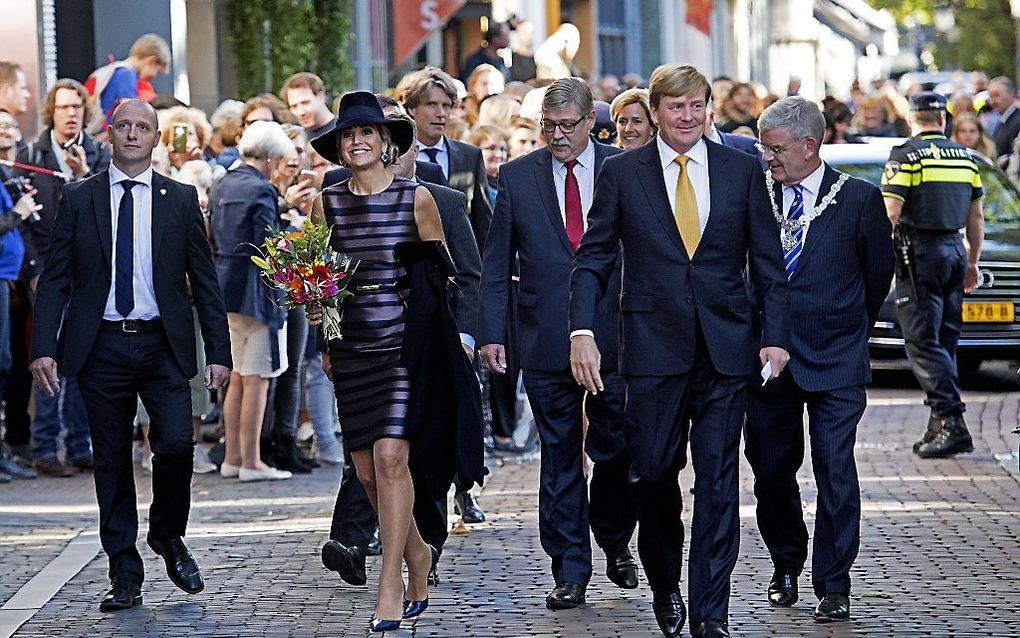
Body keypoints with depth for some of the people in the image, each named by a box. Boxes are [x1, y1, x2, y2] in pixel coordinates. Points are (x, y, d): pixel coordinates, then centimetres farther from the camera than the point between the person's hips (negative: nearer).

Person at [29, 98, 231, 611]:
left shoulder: (181, 200, 7)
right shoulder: (78, 199, 6)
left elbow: (204, 280, 7)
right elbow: (55, 279, 4)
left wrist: (218, 351, 1)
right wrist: (44, 347, -6)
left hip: (163, 346, 0)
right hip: (101, 347, 0)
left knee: (176, 444, -14)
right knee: (111, 461, 4)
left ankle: (168, 537, 14)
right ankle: (125, 576, 12)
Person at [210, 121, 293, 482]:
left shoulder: (222, 186, 11)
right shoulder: (261, 191, -14)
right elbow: (268, 248, -18)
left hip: (225, 289, 9)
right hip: (254, 290, -9)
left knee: (237, 378, 15)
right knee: (256, 381, -3)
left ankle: (232, 458, 18)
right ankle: (251, 462, 0)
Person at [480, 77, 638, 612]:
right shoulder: (517, 177, 6)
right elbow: (496, 263, 8)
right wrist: (492, 334, 1)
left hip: (616, 334, -1)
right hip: (547, 342, 1)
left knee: (618, 449, 3)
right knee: (559, 457, 4)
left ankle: (613, 541, 29)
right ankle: (569, 572, 10)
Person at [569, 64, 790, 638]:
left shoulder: (742, 170, 6)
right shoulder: (623, 173, 4)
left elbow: (768, 262, 7)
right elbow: (592, 260, 4)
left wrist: (775, 336, -1)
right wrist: (583, 331, -8)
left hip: (726, 348, 0)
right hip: (654, 347, 0)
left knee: (718, 480, -1)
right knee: (653, 471, 2)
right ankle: (665, 585, 27)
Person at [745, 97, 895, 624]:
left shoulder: (859, 199, -4)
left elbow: (879, 273, 9)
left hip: (836, 363, -3)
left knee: (835, 472, -6)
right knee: (770, 468, 7)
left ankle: (833, 587, 1)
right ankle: (786, 566, 28)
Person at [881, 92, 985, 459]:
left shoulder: (905, 157, -7)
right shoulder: (965, 158, 12)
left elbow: (890, 213, -13)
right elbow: (976, 216, 17)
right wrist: (972, 262, 25)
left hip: (920, 253, -6)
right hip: (955, 250, 6)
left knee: (922, 342, -8)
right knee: (945, 341, 11)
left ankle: (951, 420, -19)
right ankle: (941, 426, 10)